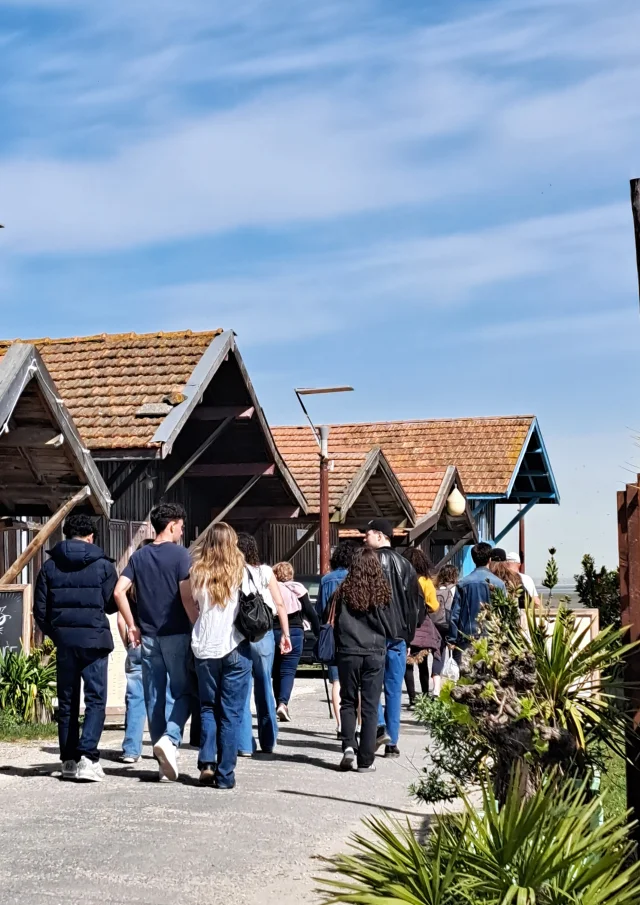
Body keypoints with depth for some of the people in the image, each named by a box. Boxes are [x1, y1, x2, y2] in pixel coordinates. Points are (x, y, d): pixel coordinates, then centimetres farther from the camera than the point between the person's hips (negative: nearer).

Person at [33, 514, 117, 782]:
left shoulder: (50, 566, 5)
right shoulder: (103, 565, -3)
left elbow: (40, 609, 4)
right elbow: (112, 604, 1)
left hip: (64, 641, 3)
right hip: (94, 639, -3)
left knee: (67, 702, 12)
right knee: (95, 700, 0)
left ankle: (68, 760, 15)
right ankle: (87, 756, -15)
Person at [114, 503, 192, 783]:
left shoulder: (139, 556, 8)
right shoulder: (180, 554, -6)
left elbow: (118, 592, 1)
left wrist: (132, 626, 7)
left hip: (148, 635, 4)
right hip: (176, 634, -4)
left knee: (154, 697, 8)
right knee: (183, 692, 5)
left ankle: (165, 763, 11)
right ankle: (170, 739, -19)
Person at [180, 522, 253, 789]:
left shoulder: (198, 574, 1)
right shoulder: (240, 572, -2)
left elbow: (188, 601, 9)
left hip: (205, 649, 1)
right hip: (235, 648, -1)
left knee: (208, 707, 17)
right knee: (231, 713, 4)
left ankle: (207, 762, 3)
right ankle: (225, 774, 4)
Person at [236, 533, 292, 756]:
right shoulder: (265, 572, 2)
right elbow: (280, 605, 1)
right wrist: (285, 634, 6)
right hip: (263, 635, 2)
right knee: (264, 687, 14)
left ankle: (244, 744, 5)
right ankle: (268, 742, 22)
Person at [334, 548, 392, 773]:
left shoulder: (345, 591, -2)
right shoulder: (382, 592, -1)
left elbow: (336, 623, 4)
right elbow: (389, 624, 4)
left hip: (348, 653, 0)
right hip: (375, 654, 0)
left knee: (348, 702, 14)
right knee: (370, 707, 4)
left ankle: (349, 746, -5)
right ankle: (366, 760, 3)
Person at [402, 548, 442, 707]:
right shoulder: (426, 581, -6)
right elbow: (434, 606, -6)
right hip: (421, 624, 1)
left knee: (407, 663, 2)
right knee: (423, 663, 14)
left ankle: (412, 698, -3)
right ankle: (425, 696, 20)